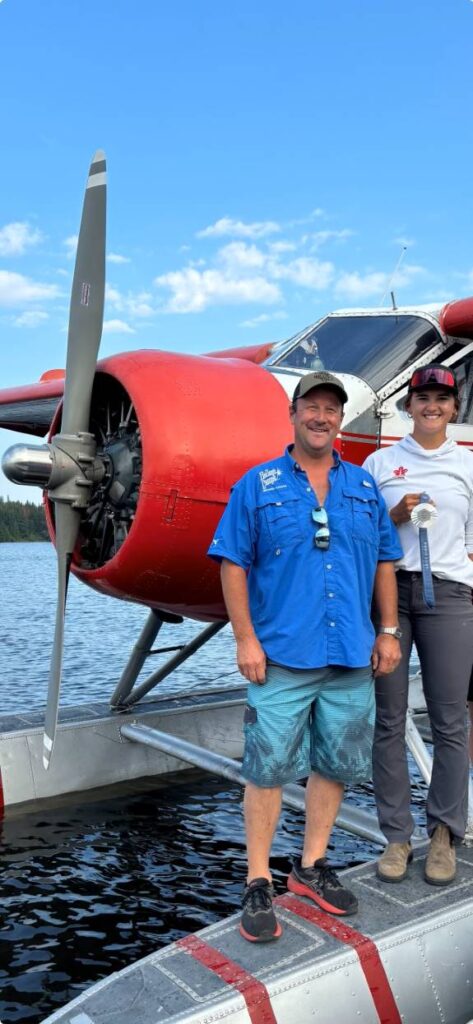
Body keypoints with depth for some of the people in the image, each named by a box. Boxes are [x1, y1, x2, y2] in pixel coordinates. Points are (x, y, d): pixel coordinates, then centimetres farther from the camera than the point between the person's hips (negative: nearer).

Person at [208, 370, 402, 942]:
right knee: (267, 769, 0)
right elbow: (232, 564, -4)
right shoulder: (258, 486, 0)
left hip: (352, 659, 4)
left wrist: (388, 631, 8)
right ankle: (258, 885, 15)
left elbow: (384, 562, 14)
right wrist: (245, 639, -10)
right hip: (283, 657, -4)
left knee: (334, 765, 13)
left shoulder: (364, 488, 11)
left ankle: (312, 868, 30)